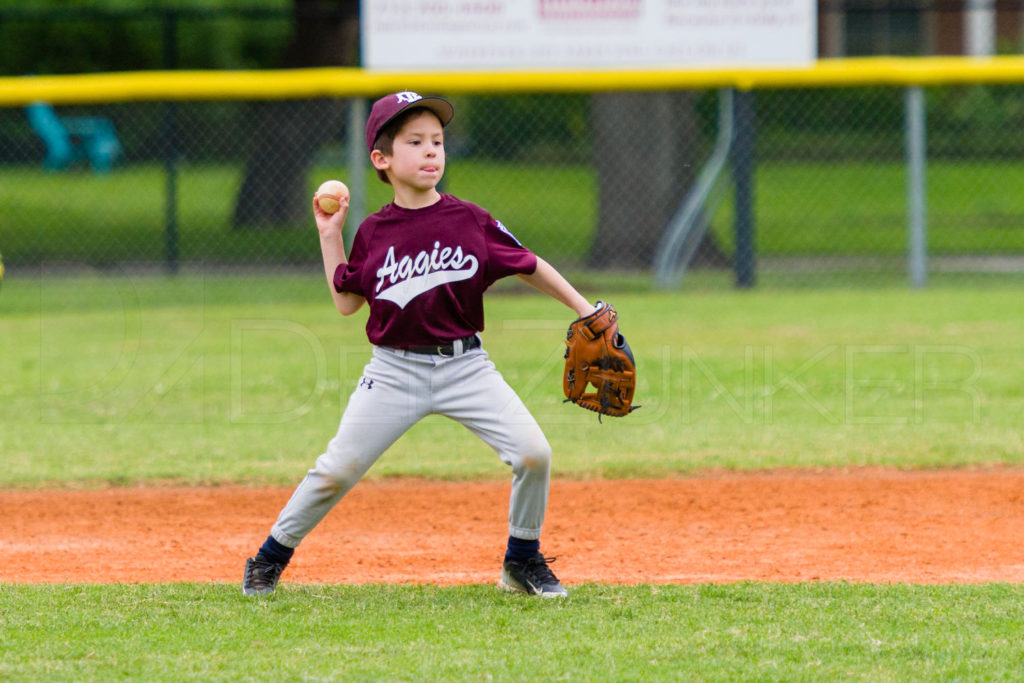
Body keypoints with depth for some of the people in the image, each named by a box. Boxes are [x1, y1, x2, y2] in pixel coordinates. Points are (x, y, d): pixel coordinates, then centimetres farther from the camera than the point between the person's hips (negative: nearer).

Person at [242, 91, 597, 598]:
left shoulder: (471, 222, -2)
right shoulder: (374, 233, 0)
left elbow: (530, 266, 8)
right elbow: (347, 303, 9)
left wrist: (584, 310, 5)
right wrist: (329, 236, 5)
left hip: (465, 366, 0)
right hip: (395, 371, 0)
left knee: (533, 454, -14)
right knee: (336, 471, -5)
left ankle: (523, 563, 7)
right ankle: (272, 555, 17)